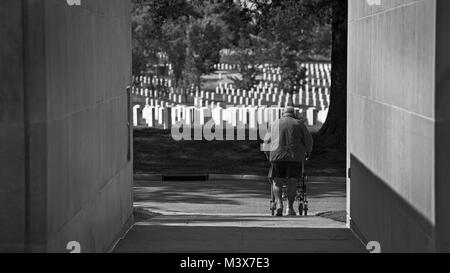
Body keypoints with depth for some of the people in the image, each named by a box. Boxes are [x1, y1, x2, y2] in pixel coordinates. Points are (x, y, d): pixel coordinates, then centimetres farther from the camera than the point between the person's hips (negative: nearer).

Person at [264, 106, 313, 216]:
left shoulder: (275, 124, 15)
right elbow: (308, 140, 7)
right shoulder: (298, 124, 8)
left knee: (277, 182, 7)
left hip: (277, 156, 1)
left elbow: (266, 141, 18)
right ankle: (290, 208, 1)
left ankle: (279, 204, -12)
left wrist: (269, 155, 30)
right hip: (295, 157, -1)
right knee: (292, 182, 4)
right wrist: (308, 152, 24)